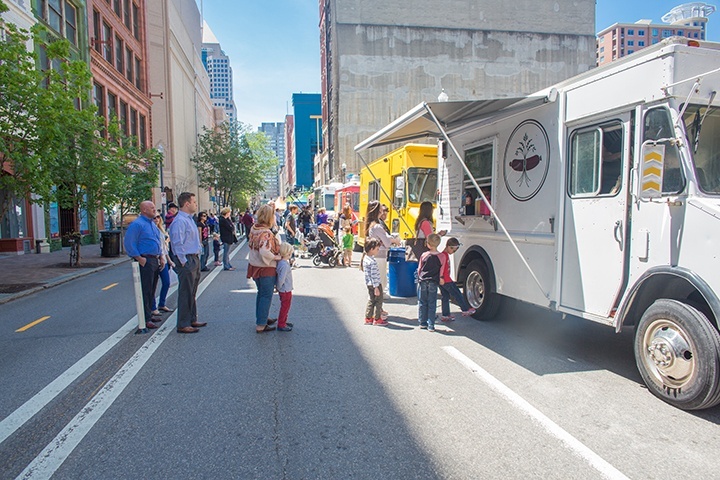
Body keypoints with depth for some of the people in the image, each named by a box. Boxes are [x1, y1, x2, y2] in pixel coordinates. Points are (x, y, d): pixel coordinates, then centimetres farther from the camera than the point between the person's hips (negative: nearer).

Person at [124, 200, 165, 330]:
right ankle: (145, 319, -2)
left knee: (151, 290, 15)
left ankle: (149, 315, 26)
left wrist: (161, 257, 17)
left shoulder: (152, 223, 18)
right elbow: (129, 244, -15)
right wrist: (139, 259, -17)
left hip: (155, 261, 9)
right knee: (145, 291, -6)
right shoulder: (137, 224, -11)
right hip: (145, 262, -9)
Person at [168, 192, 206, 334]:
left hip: (194, 259, 10)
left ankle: (192, 320, 29)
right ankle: (183, 325, 4)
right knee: (185, 293, -4)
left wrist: (196, 259, 17)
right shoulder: (179, 221, -17)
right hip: (187, 260, -10)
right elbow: (177, 244, -20)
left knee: (192, 293, 18)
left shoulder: (189, 219, 15)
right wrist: (184, 262, -18)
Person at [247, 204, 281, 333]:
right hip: (266, 269, -8)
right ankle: (261, 325, 10)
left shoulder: (254, 228, 1)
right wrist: (276, 257, -21)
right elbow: (264, 252, -36)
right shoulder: (266, 233, -24)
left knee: (261, 293, 23)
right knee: (266, 296, 4)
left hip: (254, 266, 8)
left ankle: (260, 319, 36)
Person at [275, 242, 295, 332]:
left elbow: (280, 277, 12)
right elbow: (281, 279, -29)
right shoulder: (285, 265, -26)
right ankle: (281, 325, 13)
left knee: (285, 307, 22)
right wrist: (279, 287, -13)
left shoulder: (280, 262, 3)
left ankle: (283, 321, 35)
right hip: (286, 291, -9)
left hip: (284, 290, 9)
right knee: (285, 307, 3)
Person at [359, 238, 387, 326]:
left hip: (368, 284, 9)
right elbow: (374, 275, -24)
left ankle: (368, 318, 22)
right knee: (378, 301, 5)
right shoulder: (373, 261, -24)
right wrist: (376, 287, -21)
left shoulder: (365, 258, 5)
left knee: (371, 300, 17)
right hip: (375, 284, -9)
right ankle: (377, 319, 13)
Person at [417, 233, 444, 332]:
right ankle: (431, 325, 4)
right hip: (433, 283, 0)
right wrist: (441, 280, 17)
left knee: (422, 303, 12)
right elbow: (442, 271, 1)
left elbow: (419, 269, 3)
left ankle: (422, 323, 18)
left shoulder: (424, 255, -6)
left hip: (423, 282, 0)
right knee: (432, 304, 5)